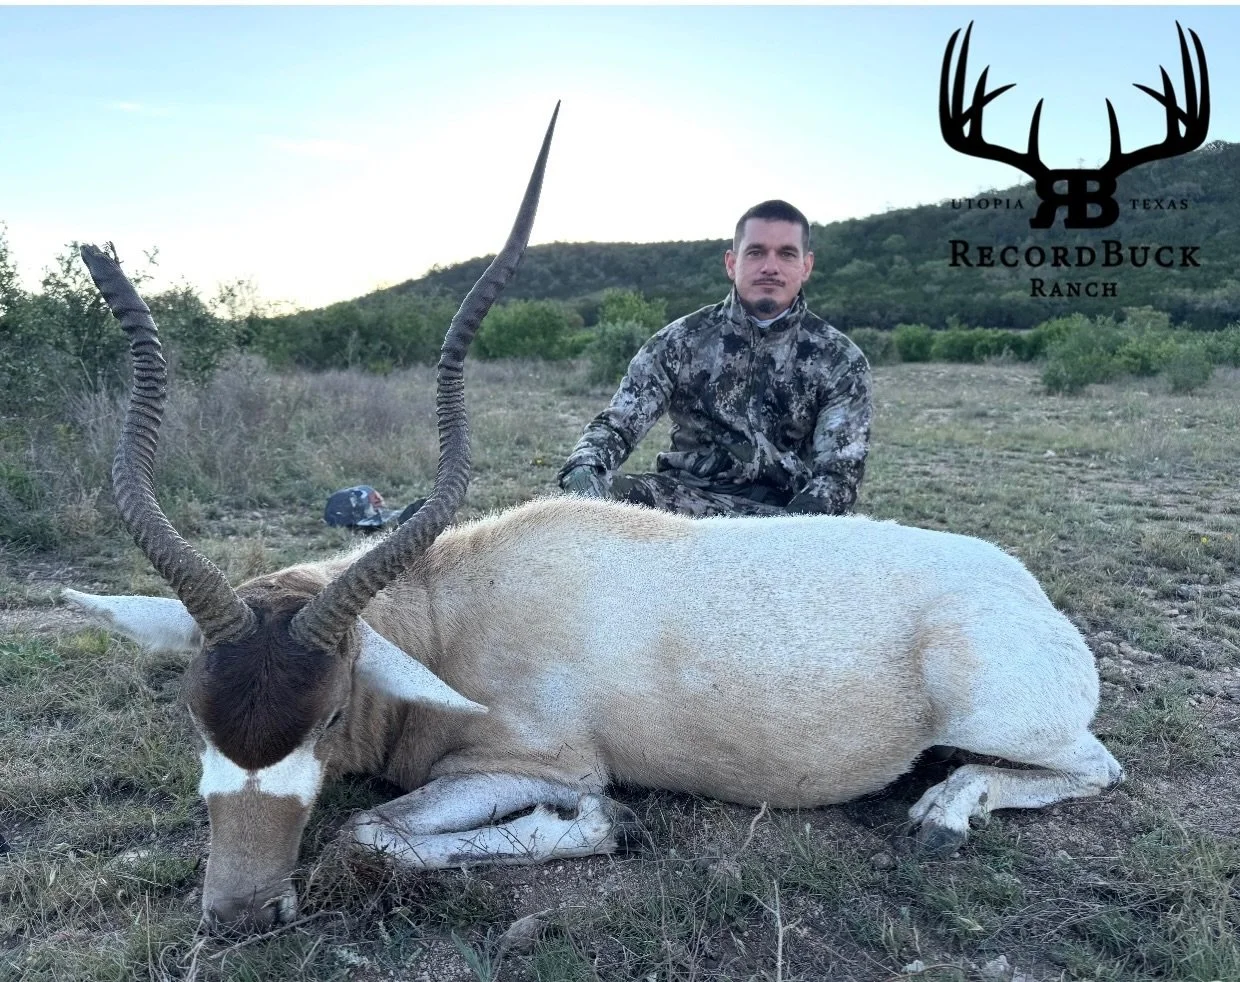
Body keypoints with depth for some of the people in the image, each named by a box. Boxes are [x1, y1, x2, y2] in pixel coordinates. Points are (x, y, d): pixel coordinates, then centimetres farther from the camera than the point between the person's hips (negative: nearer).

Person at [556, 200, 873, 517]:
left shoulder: (840, 361, 3)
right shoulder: (681, 342, 4)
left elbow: (838, 471, -4)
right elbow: (617, 423, -1)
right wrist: (582, 473, -25)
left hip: (784, 513, 0)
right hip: (686, 499, 0)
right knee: (604, 495, -29)